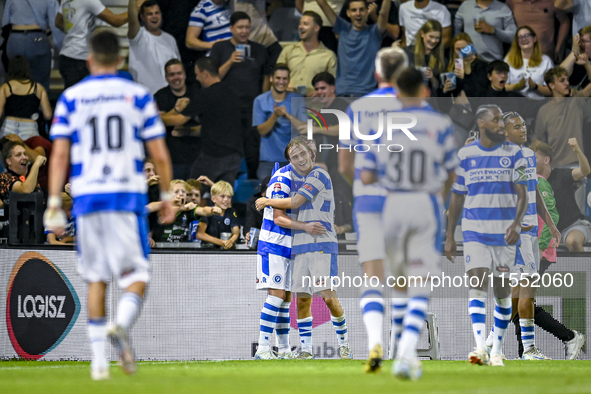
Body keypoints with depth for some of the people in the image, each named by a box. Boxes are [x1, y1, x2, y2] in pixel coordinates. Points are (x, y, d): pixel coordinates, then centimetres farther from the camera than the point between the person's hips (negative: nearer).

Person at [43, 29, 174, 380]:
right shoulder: (138, 96, 4)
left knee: (96, 279, 12)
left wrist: (54, 203, 1)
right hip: (128, 194, -2)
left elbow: (60, 155, -1)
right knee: (136, 275, 2)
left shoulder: (71, 98, 5)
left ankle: (98, 358, 8)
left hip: (87, 195, 2)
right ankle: (122, 325, -28)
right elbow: (160, 155, 3)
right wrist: (167, 196, 14)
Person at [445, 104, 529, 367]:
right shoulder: (465, 155, 5)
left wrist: (517, 223, -21)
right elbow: (457, 197, 11)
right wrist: (449, 236, 8)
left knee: (502, 291, 4)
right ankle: (480, 348, -26)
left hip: (505, 233, 1)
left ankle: (497, 350, 15)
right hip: (475, 232, -1)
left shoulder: (513, 153, 3)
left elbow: (522, 194, -3)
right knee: (477, 285, -16)